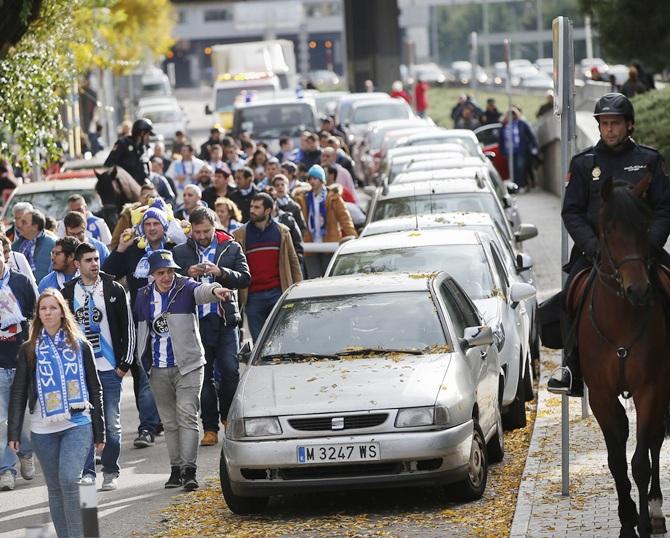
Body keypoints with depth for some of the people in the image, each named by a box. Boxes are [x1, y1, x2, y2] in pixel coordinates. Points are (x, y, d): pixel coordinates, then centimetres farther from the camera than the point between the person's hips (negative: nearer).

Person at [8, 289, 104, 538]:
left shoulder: (80, 346, 5)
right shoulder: (29, 350, 6)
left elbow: (95, 390, 8)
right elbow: (18, 393, 7)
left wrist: (99, 432, 6)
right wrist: (13, 433, 0)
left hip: (78, 425, -2)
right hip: (43, 430, 2)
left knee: (69, 479, -19)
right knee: (55, 487, 6)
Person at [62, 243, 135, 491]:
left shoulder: (114, 289, 2)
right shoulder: (68, 293, 5)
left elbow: (128, 327, 3)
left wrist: (125, 363, -2)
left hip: (109, 368, -1)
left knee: (112, 423, 2)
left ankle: (111, 472, 12)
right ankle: (87, 471, 2)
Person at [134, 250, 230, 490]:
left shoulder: (185, 288, -4)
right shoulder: (143, 296, 8)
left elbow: (201, 291, -26)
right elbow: (139, 328, 20)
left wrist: (214, 290, -49)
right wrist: (143, 361, 19)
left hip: (188, 365, -4)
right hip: (158, 370, 4)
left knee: (187, 416, -11)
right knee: (169, 422, 9)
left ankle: (189, 469, -15)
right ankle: (176, 469, 16)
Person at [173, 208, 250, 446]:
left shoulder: (232, 248, 7)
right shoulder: (180, 252, 9)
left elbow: (245, 278, 0)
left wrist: (221, 272, -16)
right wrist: (187, 274, -13)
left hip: (225, 319, -1)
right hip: (196, 320, 1)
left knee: (230, 372, -7)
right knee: (203, 376, 2)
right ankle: (210, 428, 6)